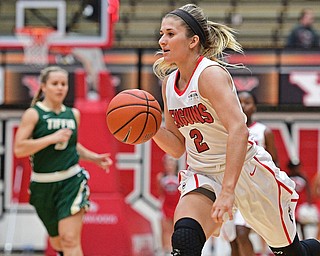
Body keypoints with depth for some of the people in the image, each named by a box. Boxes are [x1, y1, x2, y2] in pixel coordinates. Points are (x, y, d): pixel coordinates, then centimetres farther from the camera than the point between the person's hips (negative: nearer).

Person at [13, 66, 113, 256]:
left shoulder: (73, 114, 9)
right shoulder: (33, 114, -4)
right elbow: (19, 149, -15)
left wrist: (95, 158, 12)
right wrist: (52, 138, -19)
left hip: (71, 181, 1)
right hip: (43, 185, -1)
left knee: (71, 240, -15)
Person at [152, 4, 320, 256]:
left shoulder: (211, 73, -19)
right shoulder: (169, 83, 4)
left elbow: (239, 131, -32)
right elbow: (177, 147, 11)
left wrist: (228, 191, -40)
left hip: (245, 169, -5)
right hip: (202, 175, 5)